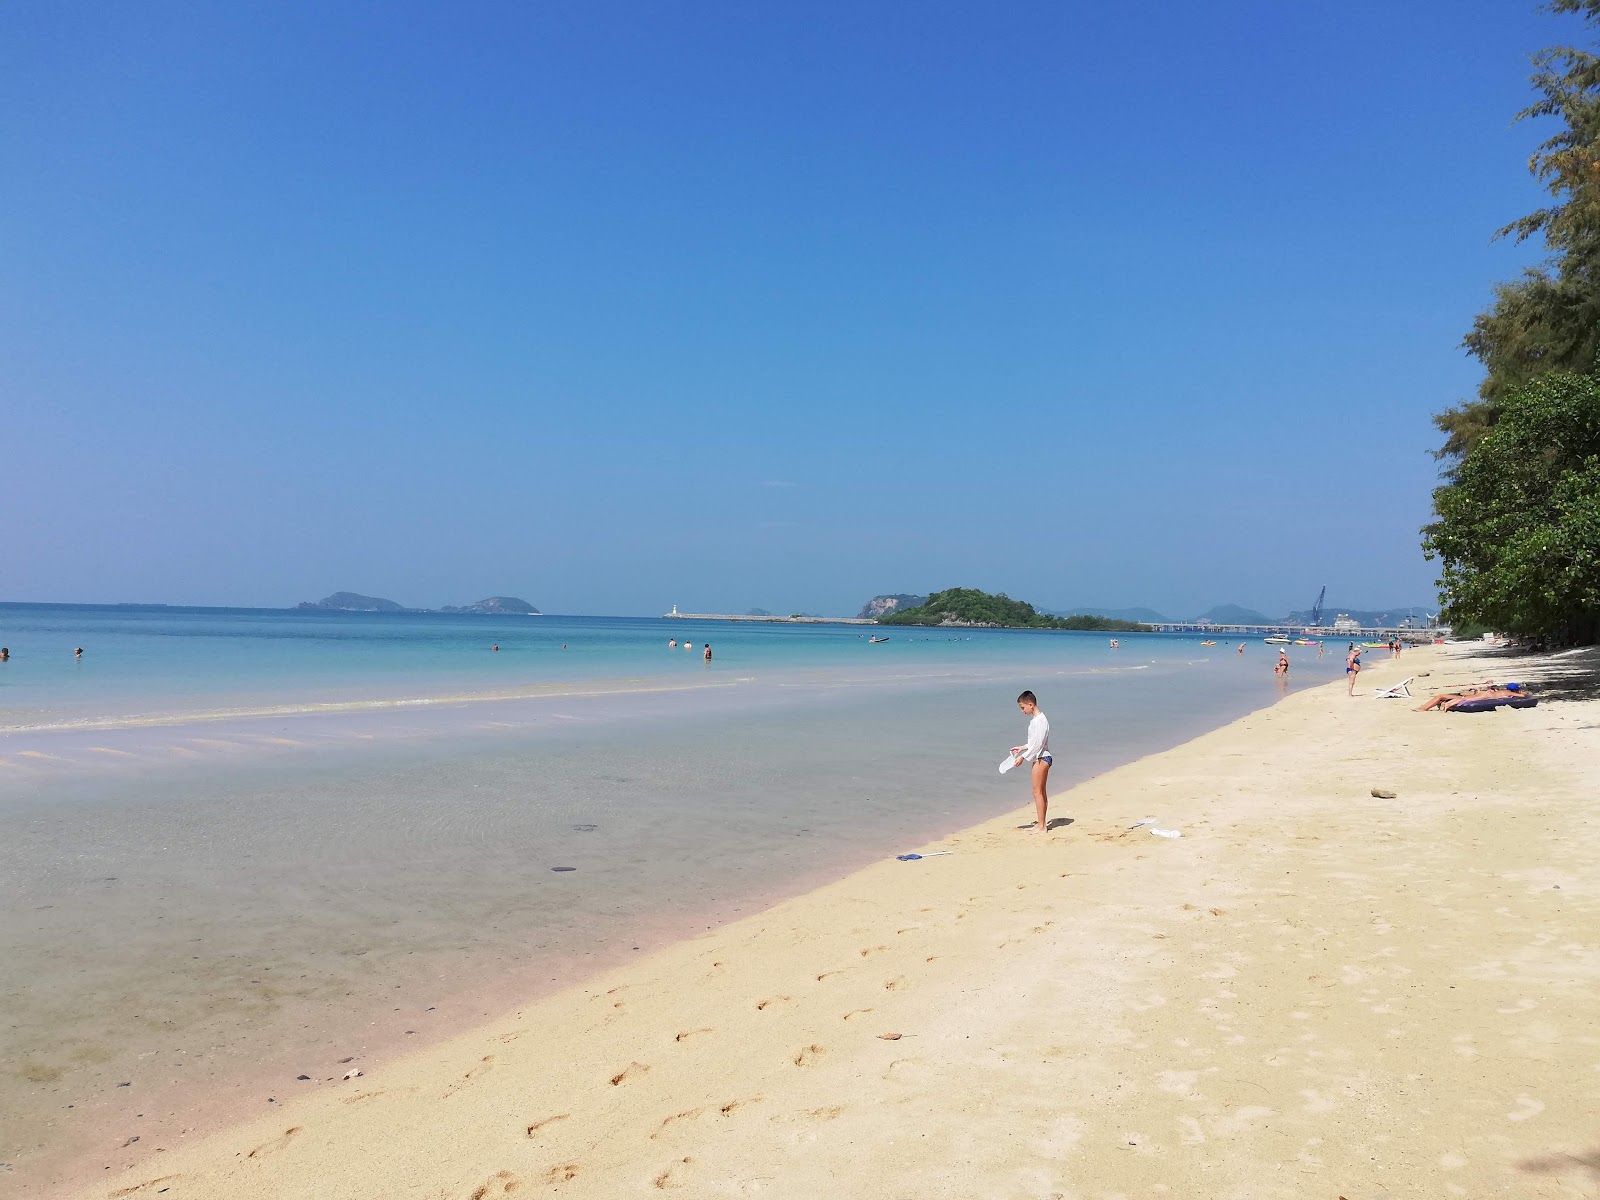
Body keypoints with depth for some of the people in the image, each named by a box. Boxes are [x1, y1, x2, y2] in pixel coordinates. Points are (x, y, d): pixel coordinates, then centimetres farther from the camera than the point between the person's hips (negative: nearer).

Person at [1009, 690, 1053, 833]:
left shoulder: (1039, 720, -18)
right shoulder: (1035, 719, 13)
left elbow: (1038, 743, -22)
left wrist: (1023, 757, -19)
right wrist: (1022, 748, 15)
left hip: (1041, 758, -10)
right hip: (1040, 758, 10)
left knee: (1037, 791, -7)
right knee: (1041, 792, 13)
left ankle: (1041, 825, -4)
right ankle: (1042, 824, 19)